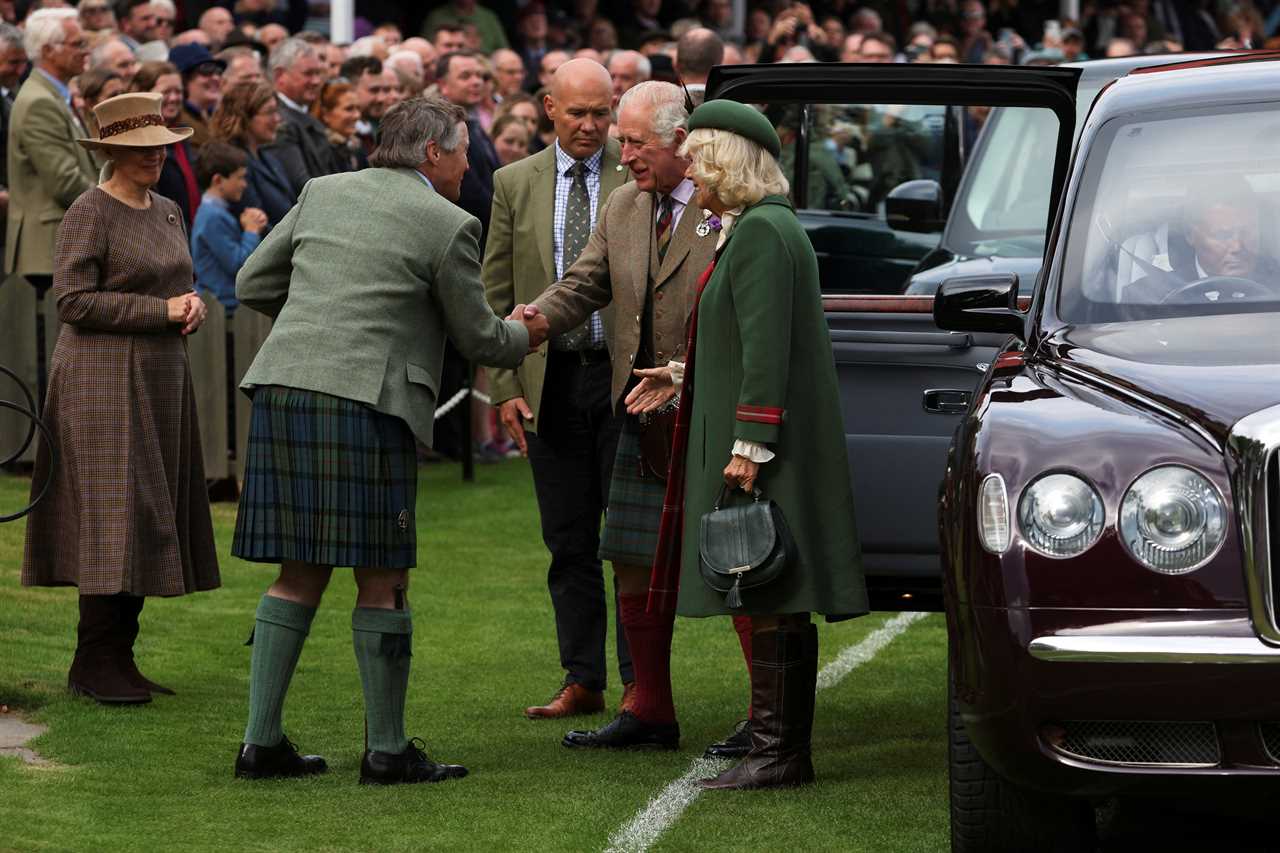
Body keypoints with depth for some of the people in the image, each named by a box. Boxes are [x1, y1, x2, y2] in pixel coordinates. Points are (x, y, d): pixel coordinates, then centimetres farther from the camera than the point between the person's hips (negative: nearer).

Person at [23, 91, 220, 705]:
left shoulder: (167, 212, 15)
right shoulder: (91, 212, -9)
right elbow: (73, 299, -15)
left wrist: (192, 306, -1)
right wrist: (160, 311, -16)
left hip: (160, 379, 8)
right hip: (103, 380, -8)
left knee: (147, 523, 6)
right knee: (113, 519, -11)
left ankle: (117, 658, 9)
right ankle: (94, 664, -7)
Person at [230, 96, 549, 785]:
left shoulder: (322, 192, 16)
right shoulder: (447, 225, 0)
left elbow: (252, 284, 19)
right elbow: (477, 338, 8)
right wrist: (523, 336, 30)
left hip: (282, 392, 6)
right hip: (363, 401, -6)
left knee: (301, 572, 13)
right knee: (381, 579, 3)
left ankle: (262, 740, 11)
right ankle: (386, 749, 7)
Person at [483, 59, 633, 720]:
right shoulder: (515, 184, 7)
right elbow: (495, 295, 8)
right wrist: (504, 387, 0)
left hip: (625, 375, -2)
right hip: (550, 383, 3)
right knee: (569, 541, 7)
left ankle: (639, 681, 4)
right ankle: (582, 681, 13)